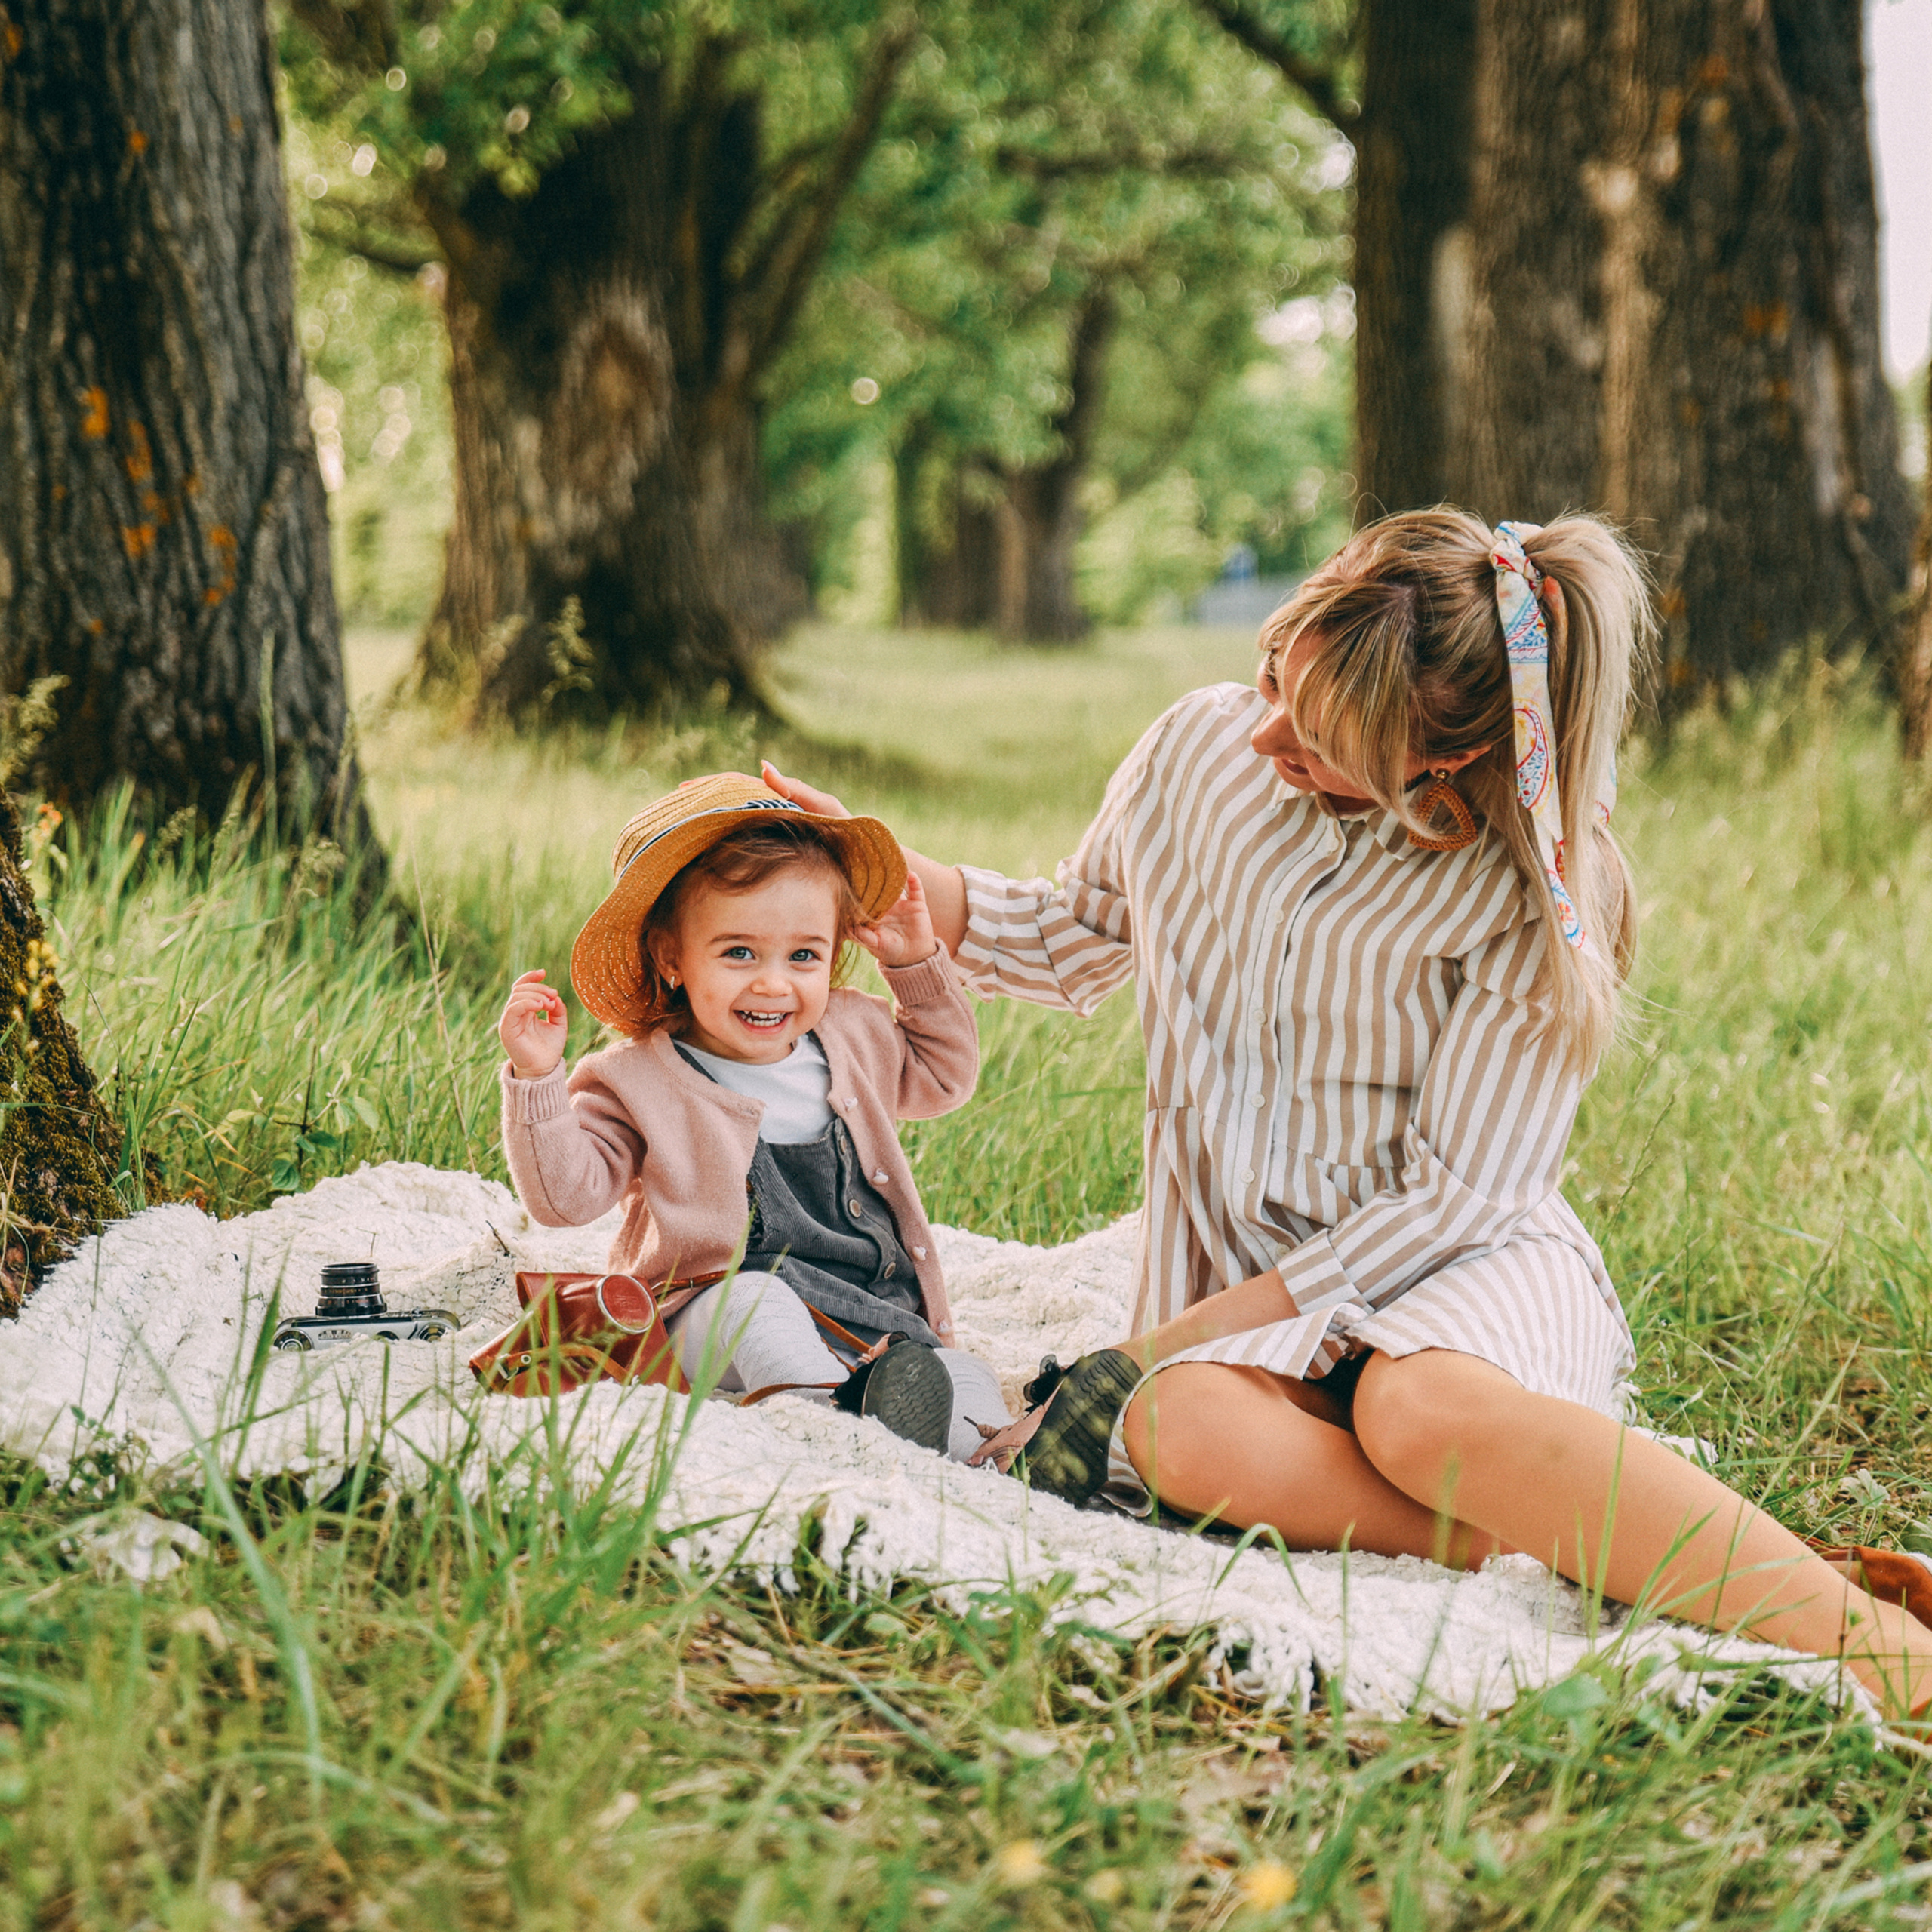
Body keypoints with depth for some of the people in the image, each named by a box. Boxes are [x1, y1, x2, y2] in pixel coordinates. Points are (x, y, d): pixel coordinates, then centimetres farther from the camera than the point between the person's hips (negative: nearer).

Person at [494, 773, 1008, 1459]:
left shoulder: (855, 1035, 12)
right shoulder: (638, 1081, -3)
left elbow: (944, 1076, 32)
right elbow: (565, 1194, -9)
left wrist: (920, 966, 20)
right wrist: (536, 1080, -21)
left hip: (878, 1320, 6)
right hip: (714, 1320, -5)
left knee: (968, 1383, -18)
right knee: (755, 1303, -38)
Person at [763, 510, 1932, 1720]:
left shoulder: (1530, 899, -12)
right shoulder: (1202, 748, 1)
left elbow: (1453, 1193, -12)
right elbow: (1074, 943, 20)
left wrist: (1193, 1333, -17)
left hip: (1464, 1270, -3)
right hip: (1248, 1290, 4)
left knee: (1416, 1403, -40)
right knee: (1187, 1432, -34)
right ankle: (1602, 1553, -36)